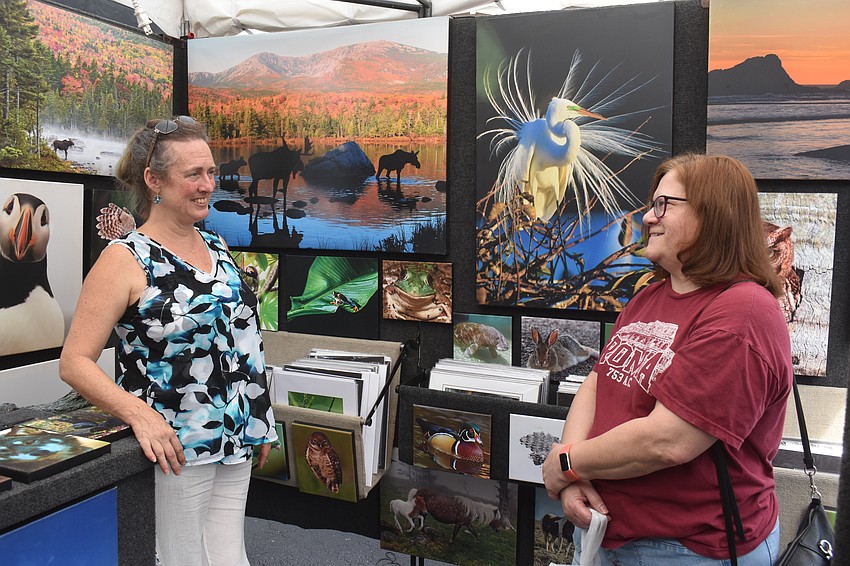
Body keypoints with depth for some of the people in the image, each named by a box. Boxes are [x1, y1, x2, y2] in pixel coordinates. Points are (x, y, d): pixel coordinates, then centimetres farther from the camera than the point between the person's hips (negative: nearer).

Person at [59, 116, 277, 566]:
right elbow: (74, 362, -12)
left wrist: (260, 422, 15)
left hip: (235, 443, 6)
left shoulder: (216, 247, 10)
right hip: (172, 448, -6)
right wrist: (139, 414, -26)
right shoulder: (125, 260, -11)